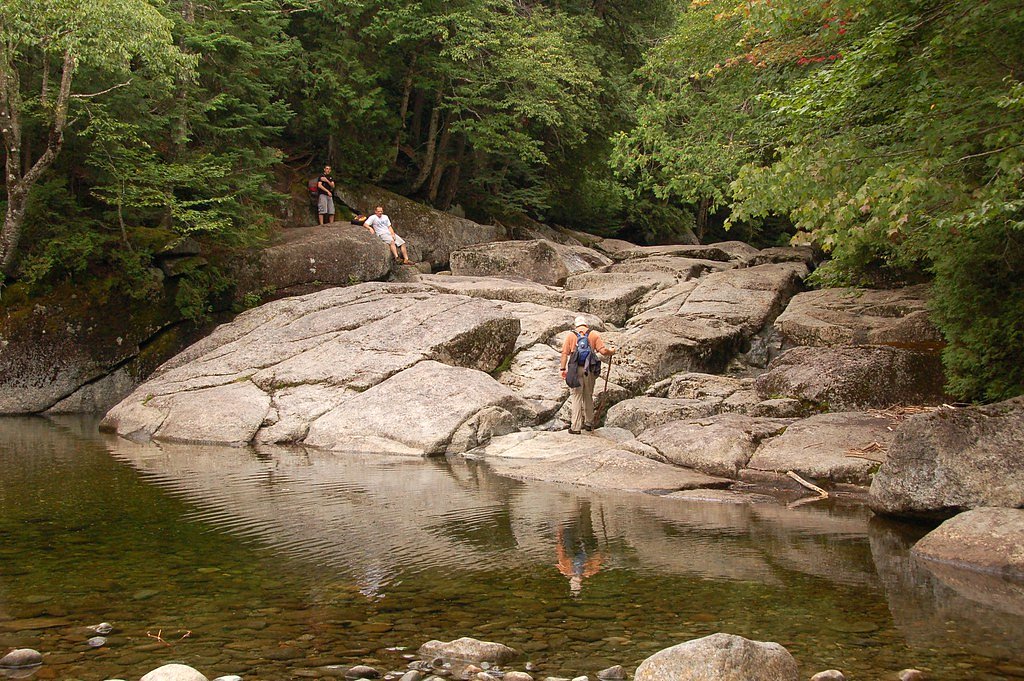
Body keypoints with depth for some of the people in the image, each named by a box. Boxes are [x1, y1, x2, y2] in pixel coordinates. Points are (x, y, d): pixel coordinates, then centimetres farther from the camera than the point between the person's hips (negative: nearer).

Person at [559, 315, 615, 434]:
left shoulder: (571, 336, 5)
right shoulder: (594, 335, 6)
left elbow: (564, 353, -2)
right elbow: (603, 351, -3)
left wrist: (563, 369, 2)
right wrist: (611, 351, 17)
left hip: (575, 370, -2)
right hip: (590, 370, 2)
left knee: (575, 397, 1)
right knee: (588, 396, 18)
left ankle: (576, 427, -2)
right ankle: (589, 423, 27)